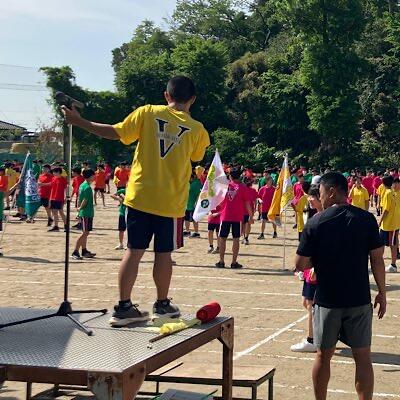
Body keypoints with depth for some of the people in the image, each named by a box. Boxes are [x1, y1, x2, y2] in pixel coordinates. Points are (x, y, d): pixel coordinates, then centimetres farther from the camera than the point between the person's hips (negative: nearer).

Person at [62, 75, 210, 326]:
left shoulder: (147, 113, -2)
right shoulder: (196, 129, 1)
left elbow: (116, 133, -4)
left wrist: (79, 121, 3)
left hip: (140, 196, 1)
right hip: (172, 201, -1)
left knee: (134, 251, 5)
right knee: (164, 253, 10)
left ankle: (124, 307, 4)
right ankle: (162, 304, 23)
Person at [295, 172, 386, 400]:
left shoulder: (315, 223, -8)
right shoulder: (367, 219, -5)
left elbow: (301, 265, -7)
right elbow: (377, 259, -4)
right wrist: (382, 293, 6)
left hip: (327, 300, 0)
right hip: (360, 299, 1)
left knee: (324, 356, 14)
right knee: (363, 357, 7)